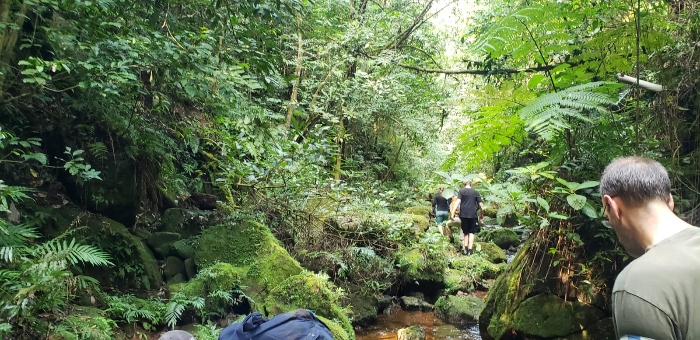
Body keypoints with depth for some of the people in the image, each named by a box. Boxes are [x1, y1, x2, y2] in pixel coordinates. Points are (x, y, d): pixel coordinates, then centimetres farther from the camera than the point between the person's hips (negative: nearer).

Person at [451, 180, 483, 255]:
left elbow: (458, 201, -10)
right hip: (473, 215, 0)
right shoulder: (476, 192, 8)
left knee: (466, 232, 12)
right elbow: (481, 205, 5)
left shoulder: (461, 191, 4)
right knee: (471, 232, 6)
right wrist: (482, 214, 16)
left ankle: (465, 248, 0)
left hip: (463, 214, 0)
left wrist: (453, 211, -15)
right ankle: (470, 250, -4)